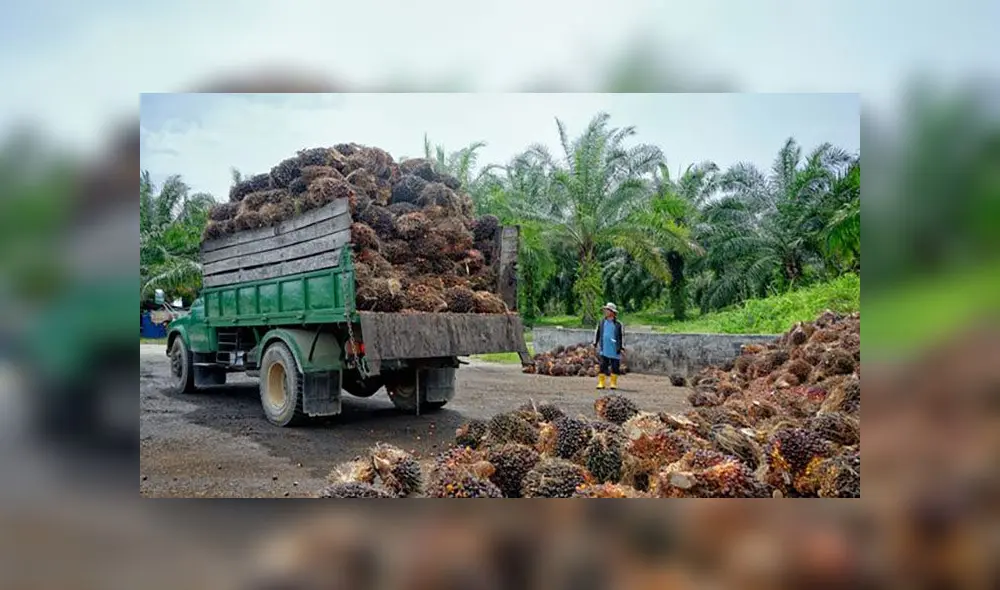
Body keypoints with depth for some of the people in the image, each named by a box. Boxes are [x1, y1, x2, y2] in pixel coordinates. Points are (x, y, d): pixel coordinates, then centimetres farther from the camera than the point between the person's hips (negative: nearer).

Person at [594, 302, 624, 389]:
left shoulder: (618, 324, 0)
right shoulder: (601, 322, 6)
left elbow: (622, 336, 2)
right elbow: (597, 333, 15)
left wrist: (622, 347, -2)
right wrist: (595, 343, 12)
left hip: (615, 350, -1)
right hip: (604, 350, 2)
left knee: (615, 367, 4)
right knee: (603, 366, 1)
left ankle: (613, 383, 14)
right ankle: (601, 383, 6)